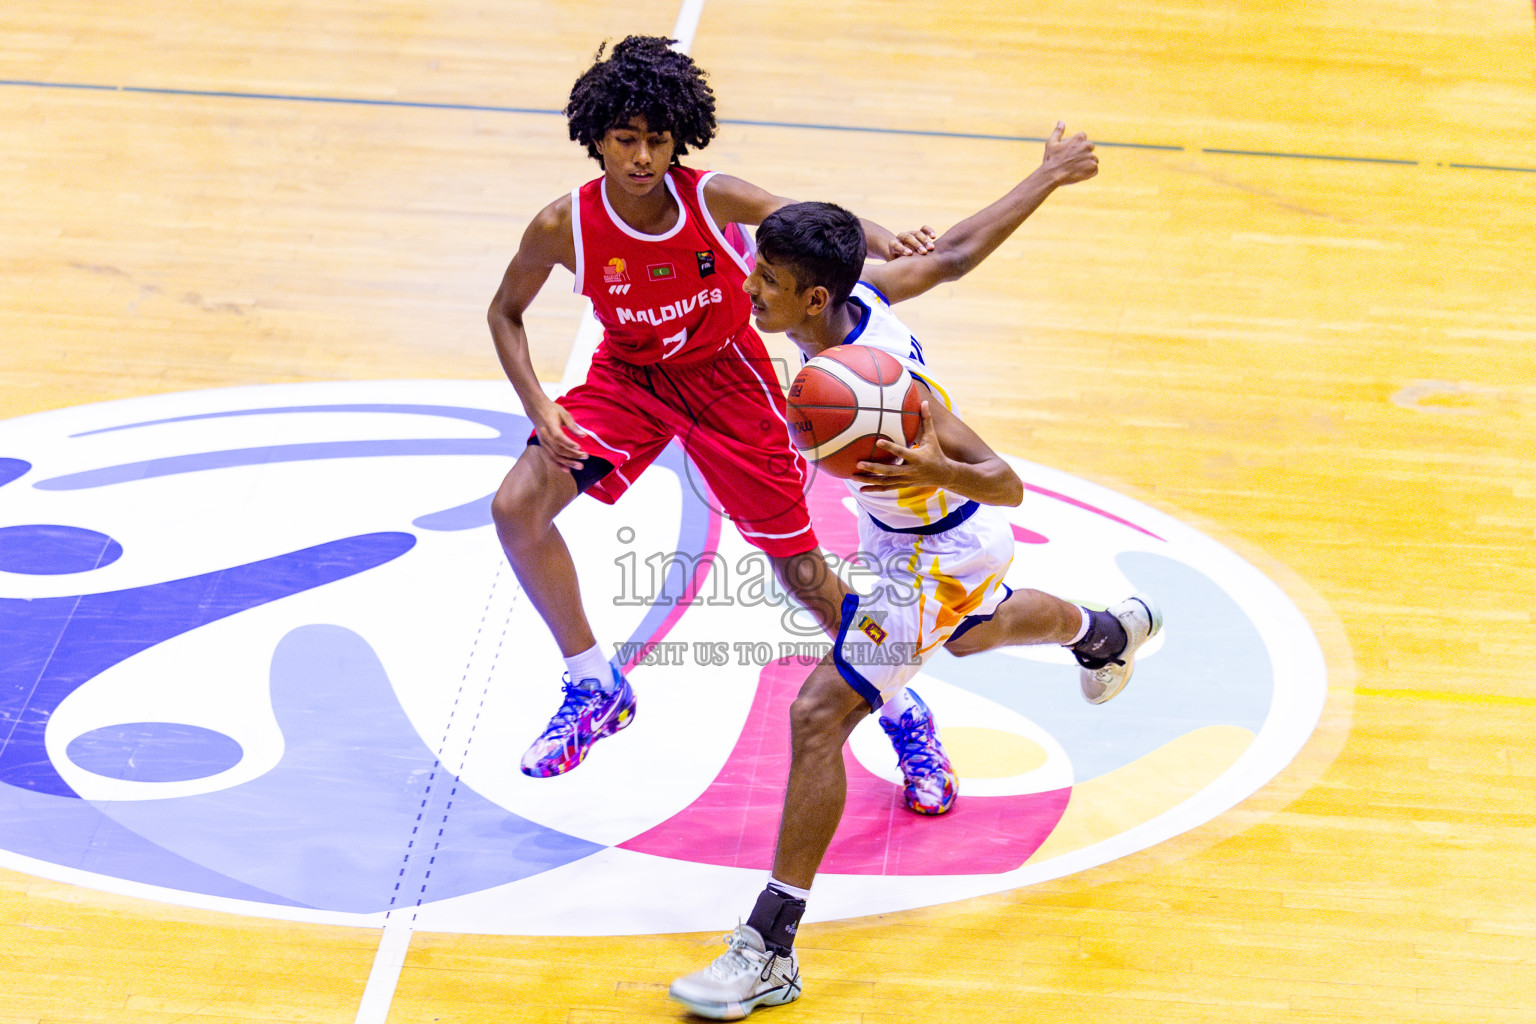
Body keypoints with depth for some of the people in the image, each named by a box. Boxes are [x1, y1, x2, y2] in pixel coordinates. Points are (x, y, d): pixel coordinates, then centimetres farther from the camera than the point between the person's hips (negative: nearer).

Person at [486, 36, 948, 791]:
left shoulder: (712, 199, -25)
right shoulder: (564, 227, -22)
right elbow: (505, 312, -5)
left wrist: (885, 244, -38)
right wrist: (538, 407, -20)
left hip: (726, 380, -1)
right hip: (629, 379, 2)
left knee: (799, 571, 3)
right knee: (517, 508, -19)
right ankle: (595, 689, -1)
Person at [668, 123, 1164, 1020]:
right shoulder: (858, 294, -17)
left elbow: (1007, 484, -36)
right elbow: (957, 252, -3)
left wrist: (937, 471, -57)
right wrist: (1050, 176, 11)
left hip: (939, 557, -9)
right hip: (943, 542, 9)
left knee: (820, 715, -16)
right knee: (973, 633, 41)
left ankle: (770, 952, -13)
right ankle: (1111, 630, 72)